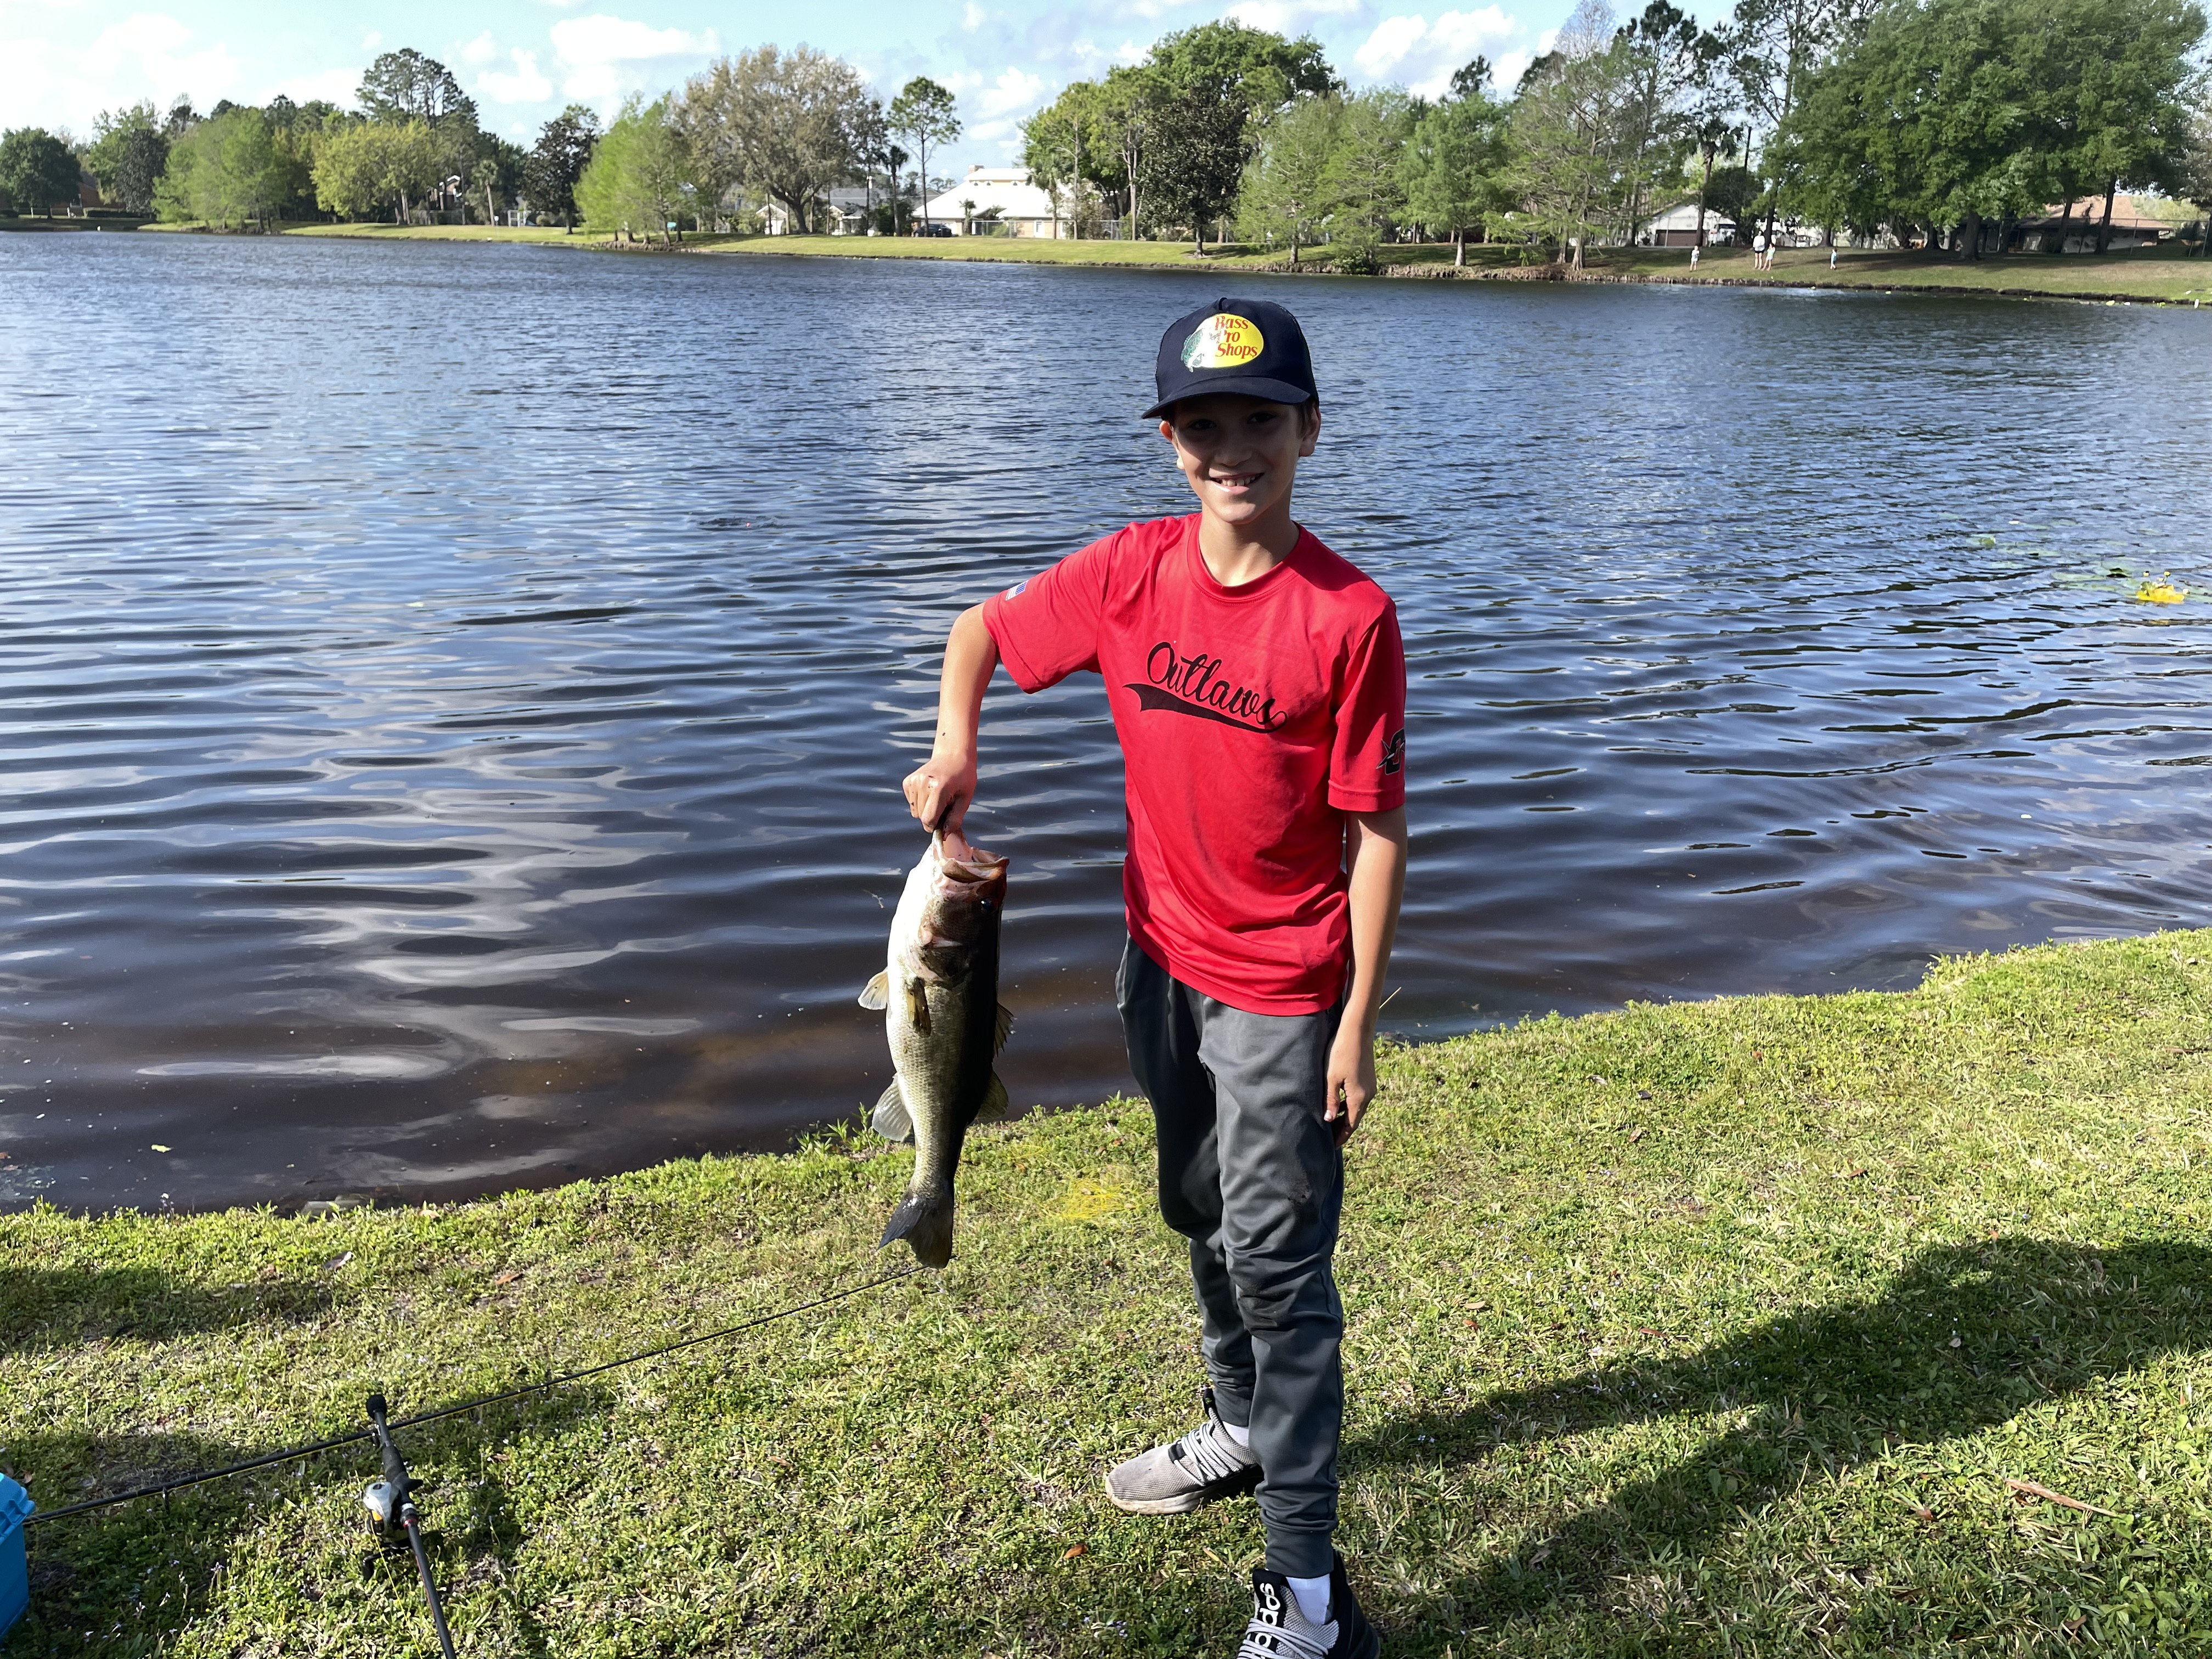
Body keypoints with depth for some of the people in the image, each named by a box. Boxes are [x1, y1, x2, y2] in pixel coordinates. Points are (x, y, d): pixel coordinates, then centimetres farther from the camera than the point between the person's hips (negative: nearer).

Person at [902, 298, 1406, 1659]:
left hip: (1285, 993, -6)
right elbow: (987, 628, 10)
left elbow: (1375, 832, -15)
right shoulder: (1130, 573, -6)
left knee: (1278, 1261, -2)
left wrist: (1358, 1024, -14)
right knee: (1203, 1215, 23)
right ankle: (1243, 1429, 47)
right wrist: (956, 745, -10)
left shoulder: (1350, 617, -19)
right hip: (1161, 959, 6)